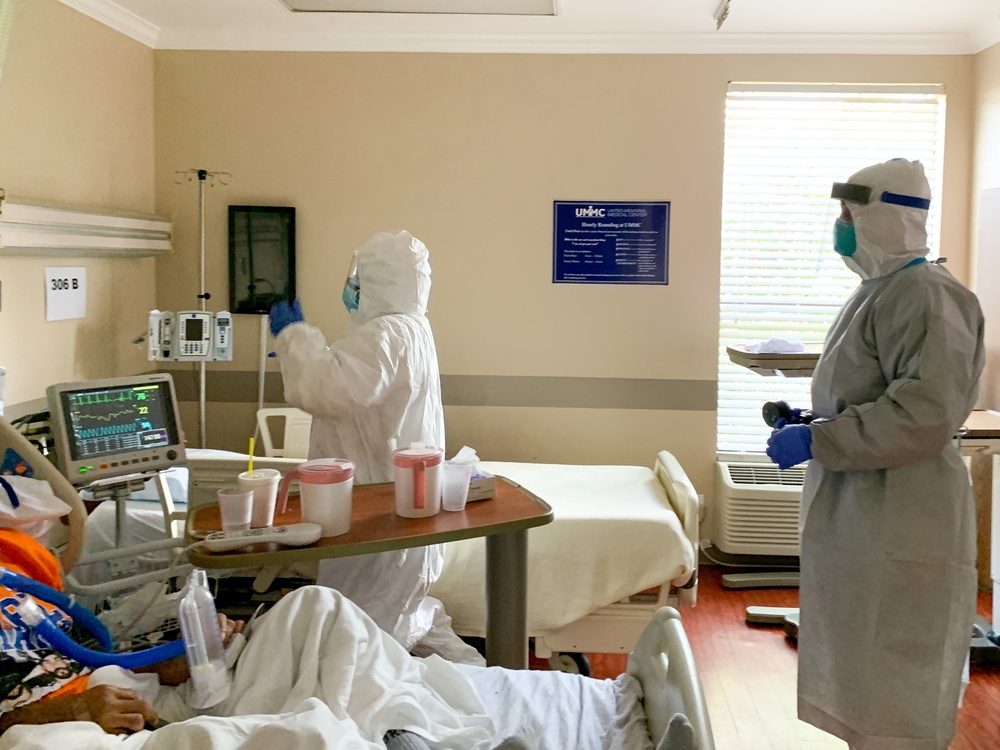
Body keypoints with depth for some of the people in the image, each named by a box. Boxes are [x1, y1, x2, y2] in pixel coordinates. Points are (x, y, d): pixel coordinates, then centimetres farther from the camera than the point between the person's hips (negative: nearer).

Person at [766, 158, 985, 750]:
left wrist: (815, 442, -23)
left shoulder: (925, 295, -17)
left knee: (894, 702, 2)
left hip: (900, 523, -10)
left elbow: (926, 414, -27)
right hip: (856, 513, 10)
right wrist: (812, 424, 10)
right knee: (859, 679, 20)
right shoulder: (879, 291, 14)